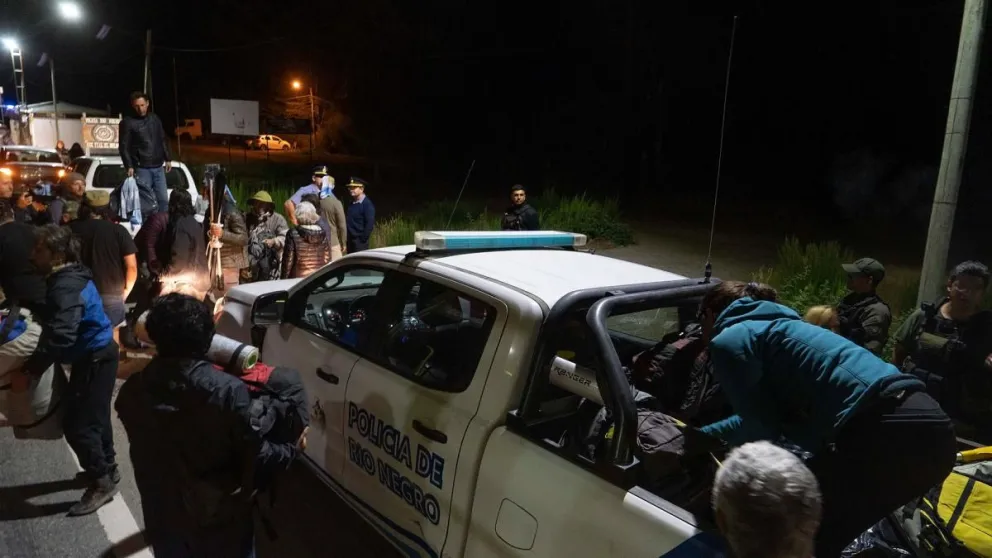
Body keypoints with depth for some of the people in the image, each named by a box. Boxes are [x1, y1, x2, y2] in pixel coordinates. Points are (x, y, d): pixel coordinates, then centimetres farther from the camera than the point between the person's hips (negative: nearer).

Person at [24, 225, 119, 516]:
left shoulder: (66, 287, -26)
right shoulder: (68, 277, 7)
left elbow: (59, 337, -33)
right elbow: (53, 322, 16)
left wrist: (30, 368, -25)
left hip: (94, 358, -10)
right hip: (95, 354, 10)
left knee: (76, 423, -4)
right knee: (93, 415, 21)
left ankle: (102, 482, 7)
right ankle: (106, 468, 37)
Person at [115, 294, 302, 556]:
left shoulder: (132, 392, -14)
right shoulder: (228, 391, -26)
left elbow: (146, 458, 0)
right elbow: (256, 457, -18)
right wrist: (292, 450, 0)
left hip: (164, 520, 3)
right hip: (222, 520, -3)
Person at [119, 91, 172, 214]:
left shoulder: (154, 118, 11)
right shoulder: (127, 122, -3)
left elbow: (163, 140, 19)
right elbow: (124, 146, -6)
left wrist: (168, 158, 15)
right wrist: (129, 166, -15)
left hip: (158, 167, 5)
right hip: (142, 169, -5)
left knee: (163, 200, 7)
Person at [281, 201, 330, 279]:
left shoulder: (293, 234, -9)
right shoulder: (321, 233, 2)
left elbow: (288, 259, -7)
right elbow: (327, 258, 6)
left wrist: (284, 278, 3)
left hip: (299, 277, -3)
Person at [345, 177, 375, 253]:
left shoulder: (367, 205, -13)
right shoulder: (351, 203, 11)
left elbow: (370, 224, -18)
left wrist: (363, 239, -18)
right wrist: (347, 238, 11)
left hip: (360, 241, -8)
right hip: (350, 239, 8)